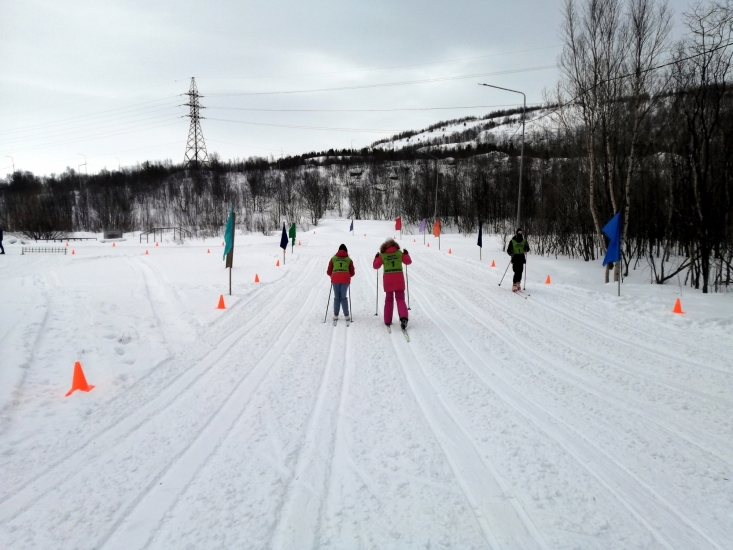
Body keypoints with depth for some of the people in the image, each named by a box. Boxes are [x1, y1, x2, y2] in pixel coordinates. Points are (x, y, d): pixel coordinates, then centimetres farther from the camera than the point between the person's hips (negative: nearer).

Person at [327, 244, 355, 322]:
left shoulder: (333, 258, 16)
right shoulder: (349, 259, 16)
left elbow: (329, 272, 15)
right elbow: (352, 273, 15)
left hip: (335, 279, 0)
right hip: (345, 279, 0)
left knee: (337, 297, 7)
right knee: (343, 297, 6)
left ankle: (335, 316, 6)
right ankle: (346, 316, 2)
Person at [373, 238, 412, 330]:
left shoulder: (382, 255, 0)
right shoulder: (399, 253, 2)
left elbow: (376, 266, 5)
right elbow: (408, 261, 10)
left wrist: (376, 257, 20)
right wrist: (406, 254, 26)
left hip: (388, 279, 0)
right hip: (399, 279, 0)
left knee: (389, 299, 14)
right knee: (400, 299, 4)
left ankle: (387, 321, 17)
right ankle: (403, 317, -20)